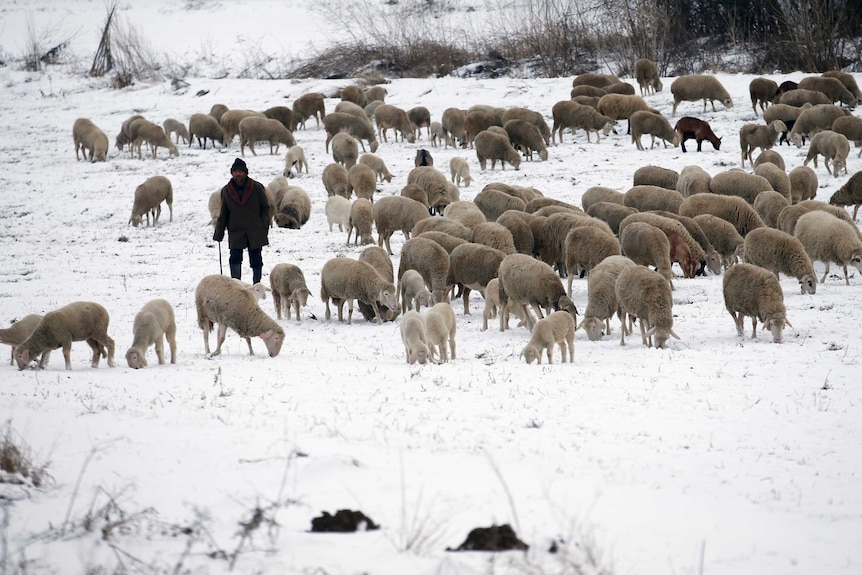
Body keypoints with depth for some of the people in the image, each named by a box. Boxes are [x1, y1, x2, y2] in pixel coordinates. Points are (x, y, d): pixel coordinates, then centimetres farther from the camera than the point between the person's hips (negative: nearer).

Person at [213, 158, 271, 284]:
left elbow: (265, 208, 5)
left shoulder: (257, 188, -1)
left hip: (255, 232, -1)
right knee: (235, 259, -12)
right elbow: (223, 215, 12)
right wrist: (218, 234, 10)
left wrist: (264, 228, -5)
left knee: (256, 260, 6)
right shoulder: (226, 191, 5)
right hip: (236, 232, 1)